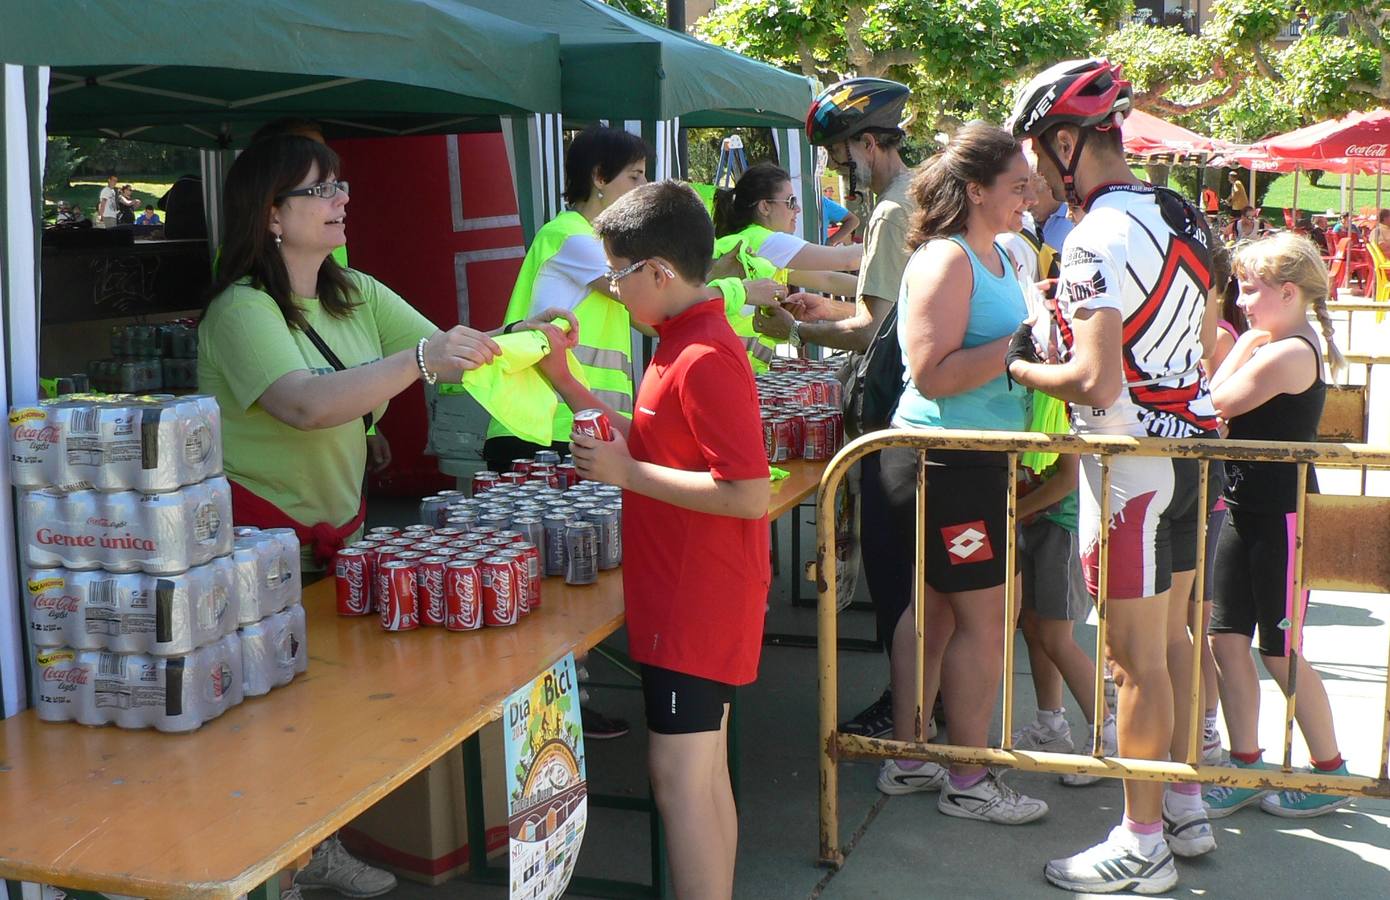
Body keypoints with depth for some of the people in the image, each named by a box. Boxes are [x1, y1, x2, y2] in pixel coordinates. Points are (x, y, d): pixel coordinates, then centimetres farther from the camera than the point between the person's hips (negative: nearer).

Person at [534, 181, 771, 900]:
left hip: (697, 603, -10)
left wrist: (625, 472, -21)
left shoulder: (704, 360, -21)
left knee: (678, 775, -3)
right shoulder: (687, 343, 11)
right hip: (692, 595, 10)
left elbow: (749, 495, -27)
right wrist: (564, 380, 10)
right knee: (705, 773, 17)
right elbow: (652, 444, 17)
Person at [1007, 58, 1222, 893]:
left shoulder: (1098, 238, -20)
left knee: (1135, 657, 0)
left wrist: (1019, 364, -10)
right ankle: (1187, 806, 31)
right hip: (1191, 441, 9)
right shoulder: (1182, 215, 10)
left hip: (1132, 460, -9)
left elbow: (1097, 383, -27)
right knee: (1171, 636, 19)